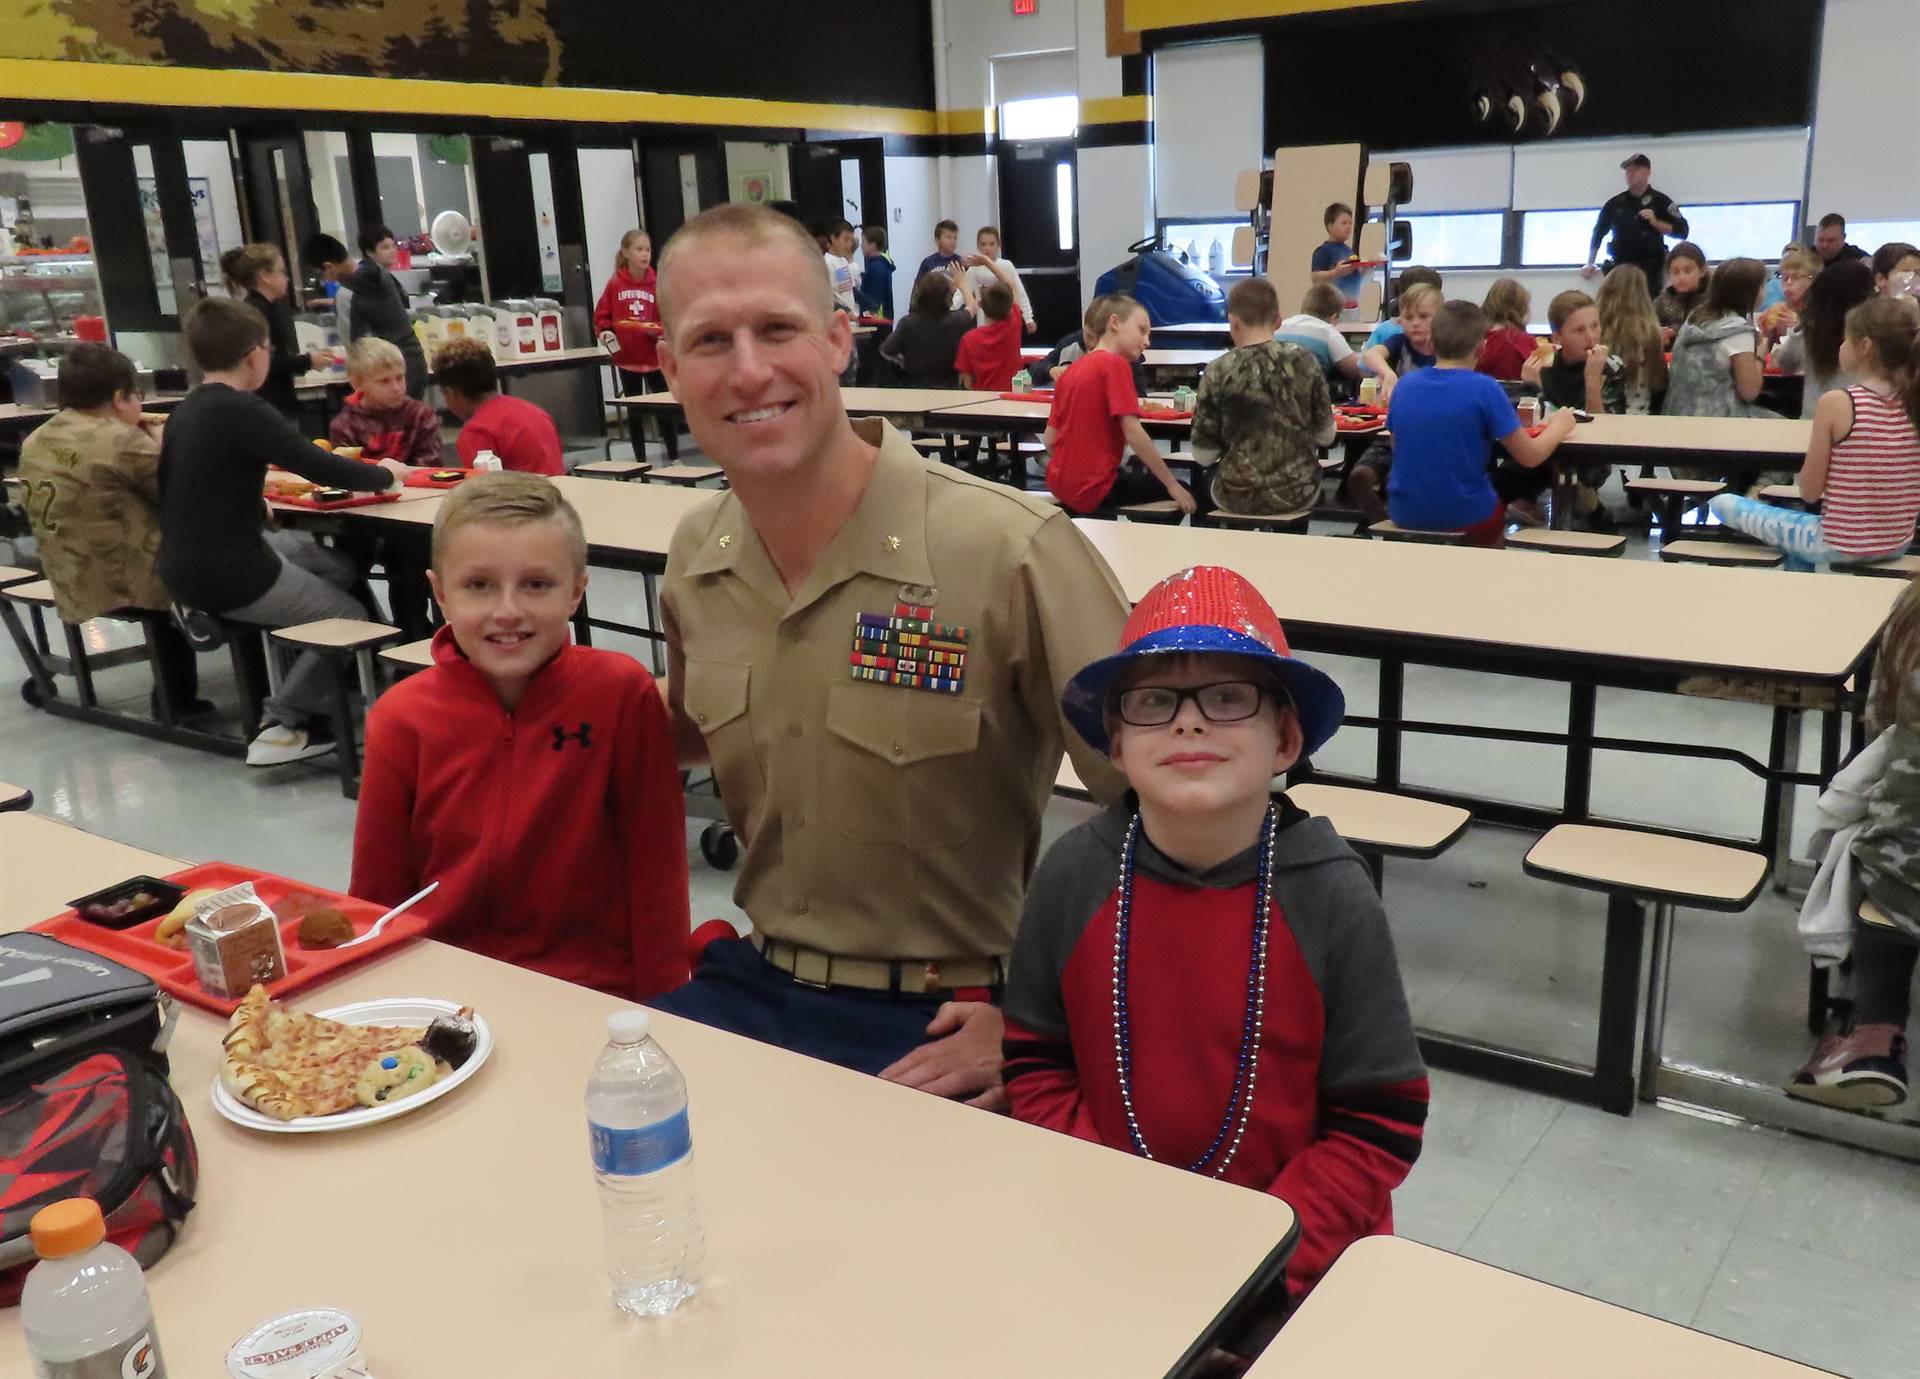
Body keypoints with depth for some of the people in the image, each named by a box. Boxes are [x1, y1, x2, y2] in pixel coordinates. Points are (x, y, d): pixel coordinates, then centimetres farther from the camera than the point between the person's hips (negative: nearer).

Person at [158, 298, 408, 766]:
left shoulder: (187, 410, 10)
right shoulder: (241, 410, -17)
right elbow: (321, 468, -19)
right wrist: (385, 475, -2)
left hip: (188, 563, 9)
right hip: (225, 574, -9)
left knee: (341, 567, 16)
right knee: (350, 618, 5)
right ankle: (284, 720, 2)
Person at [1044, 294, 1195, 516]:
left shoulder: (1072, 369, 9)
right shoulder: (1115, 364, -14)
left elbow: (1049, 439, 9)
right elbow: (1133, 433, -19)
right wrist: (1172, 485, -14)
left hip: (1060, 485, 8)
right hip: (1093, 489, -8)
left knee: (1140, 474, 34)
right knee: (1181, 491, 11)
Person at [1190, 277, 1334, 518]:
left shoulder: (1218, 372, -13)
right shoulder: (1305, 362, -7)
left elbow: (1203, 455, -9)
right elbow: (1326, 436, 1)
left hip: (1238, 498, -1)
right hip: (1298, 494, 1)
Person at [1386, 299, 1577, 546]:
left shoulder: (1404, 385, -1)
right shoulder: (1484, 389, -13)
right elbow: (1530, 456, -9)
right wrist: (1559, 426, 11)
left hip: (1405, 514, 4)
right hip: (1464, 517, -4)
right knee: (1498, 513, 31)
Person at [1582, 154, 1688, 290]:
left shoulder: (1660, 201, 4)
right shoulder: (1615, 203, 12)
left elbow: (1681, 231, 0)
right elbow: (1598, 234, 20)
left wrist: (1655, 222, -13)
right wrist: (1590, 264, 15)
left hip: (1650, 269, -2)